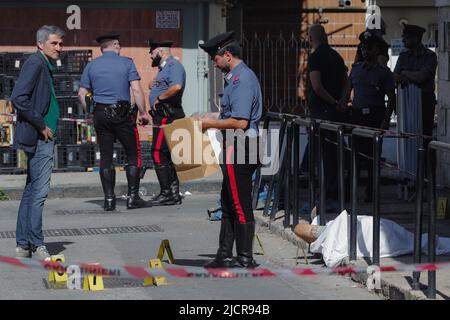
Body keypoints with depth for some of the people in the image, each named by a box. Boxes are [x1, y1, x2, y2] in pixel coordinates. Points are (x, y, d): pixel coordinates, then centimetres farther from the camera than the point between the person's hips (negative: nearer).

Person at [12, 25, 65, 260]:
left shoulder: (45, 66, 17)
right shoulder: (35, 64, -12)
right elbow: (18, 98, -23)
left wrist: (45, 128, 10)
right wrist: (41, 126, -17)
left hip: (43, 138, 10)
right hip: (38, 138, -10)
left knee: (31, 190, 12)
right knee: (39, 191, -8)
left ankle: (23, 245, 18)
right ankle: (37, 245, -4)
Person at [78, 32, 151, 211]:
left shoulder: (91, 66, 8)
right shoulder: (126, 63, -1)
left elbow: (82, 93, 7)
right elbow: (136, 90, -9)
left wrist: (91, 113, 17)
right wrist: (143, 113, -3)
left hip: (100, 114, 3)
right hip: (122, 113, -3)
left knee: (105, 156, 7)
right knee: (133, 154, 4)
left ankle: (109, 199, 4)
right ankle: (133, 197, 0)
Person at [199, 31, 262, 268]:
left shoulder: (242, 79, -17)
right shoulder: (236, 77, 16)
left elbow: (240, 122, -23)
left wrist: (212, 123, -12)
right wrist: (214, 120, 15)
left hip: (239, 149, -11)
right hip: (234, 150, 11)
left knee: (240, 206, -4)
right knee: (228, 204, 15)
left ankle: (245, 258, 2)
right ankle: (224, 255, 22)